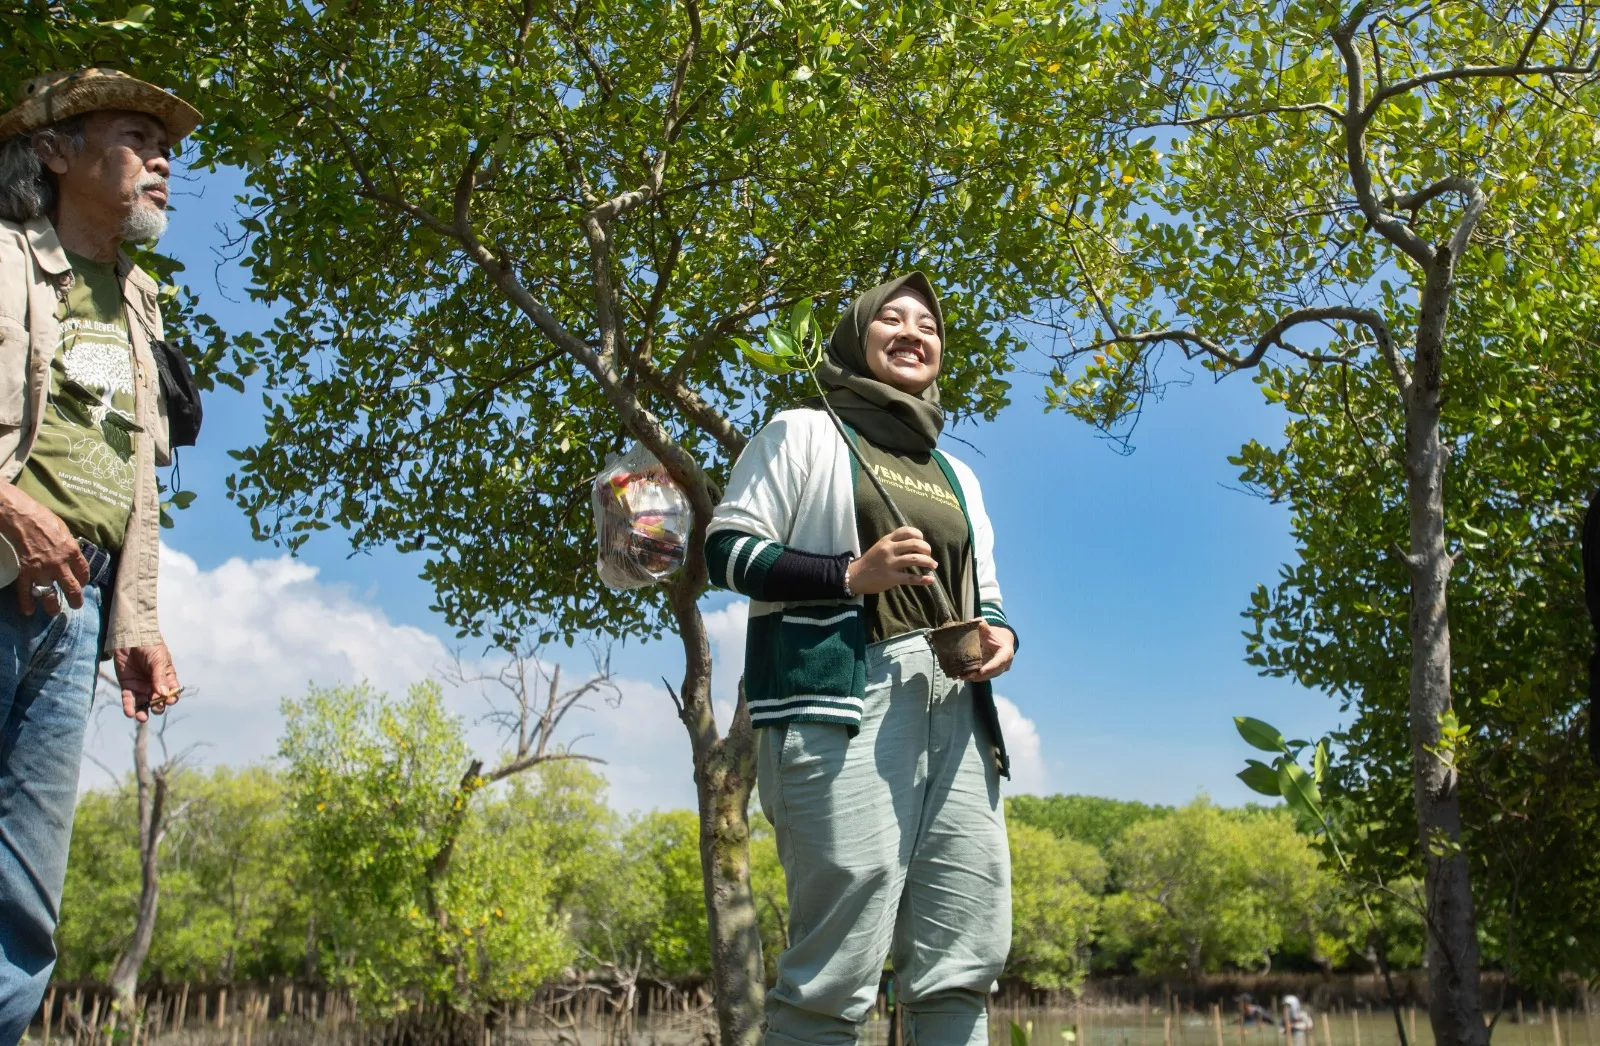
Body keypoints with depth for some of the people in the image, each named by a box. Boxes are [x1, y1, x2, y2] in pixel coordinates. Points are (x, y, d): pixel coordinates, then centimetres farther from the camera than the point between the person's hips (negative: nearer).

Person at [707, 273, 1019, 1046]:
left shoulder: (956, 476, 28)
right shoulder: (804, 433, 10)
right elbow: (728, 550, 2)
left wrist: (998, 633, 2)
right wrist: (852, 573, -12)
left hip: (954, 711, 6)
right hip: (841, 702, -6)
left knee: (962, 962, -2)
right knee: (837, 968, -14)